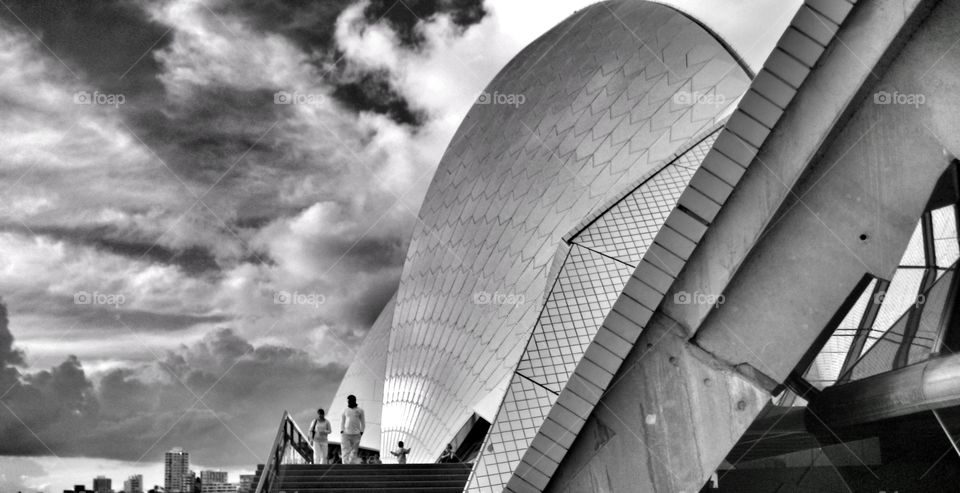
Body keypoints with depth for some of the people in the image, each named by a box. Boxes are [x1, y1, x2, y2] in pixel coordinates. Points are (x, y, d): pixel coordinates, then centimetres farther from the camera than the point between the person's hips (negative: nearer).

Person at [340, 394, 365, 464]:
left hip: (356, 435, 0)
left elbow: (363, 423, 9)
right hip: (345, 434, 0)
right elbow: (342, 422, 12)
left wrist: (361, 433, -2)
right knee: (346, 452, -11)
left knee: (354, 452, 0)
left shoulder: (360, 411, 6)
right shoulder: (345, 410, 9)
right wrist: (341, 432, -2)